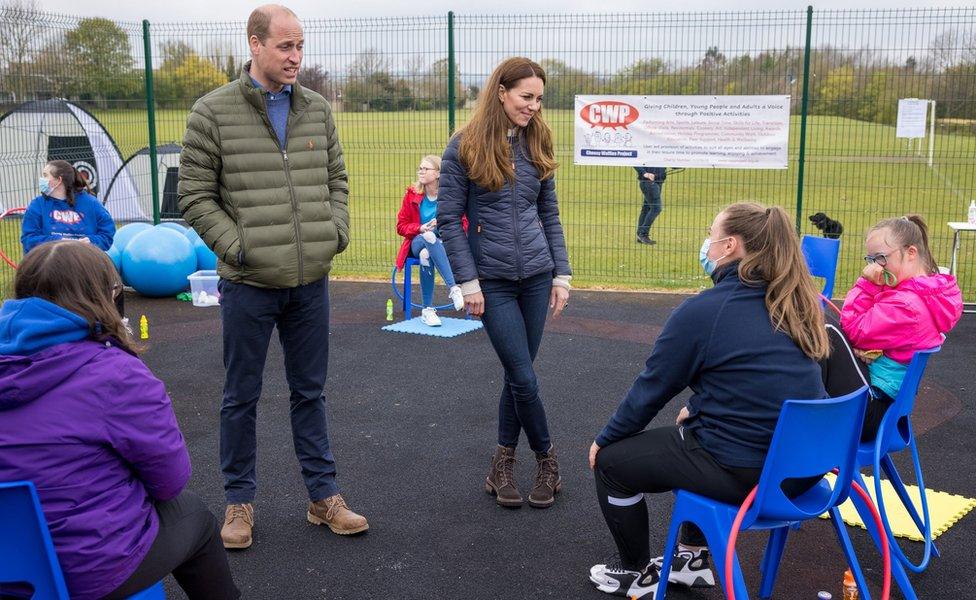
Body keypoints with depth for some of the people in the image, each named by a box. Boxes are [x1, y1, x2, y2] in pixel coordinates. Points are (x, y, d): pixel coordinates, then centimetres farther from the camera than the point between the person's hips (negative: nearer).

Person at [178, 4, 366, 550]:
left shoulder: (318, 110, 6)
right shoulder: (213, 112, -6)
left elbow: (336, 181, 15)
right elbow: (196, 196, -5)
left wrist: (337, 232, 1)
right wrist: (236, 247, -12)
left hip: (311, 281, 4)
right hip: (248, 284, -3)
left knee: (310, 391, 14)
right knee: (242, 396, 10)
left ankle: (324, 495, 26)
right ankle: (240, 500, 25)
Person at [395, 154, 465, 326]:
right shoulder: (412, 194, 3)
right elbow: (401, 226, 5)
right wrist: (422, 228, -14)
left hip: (443, 244, 0)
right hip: (417, 242, 0)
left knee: (426, 254, -37)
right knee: (429, 237, -37)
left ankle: (428, 309, -33)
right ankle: (454, 288, -47)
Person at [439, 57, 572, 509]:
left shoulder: (538, 144, 7)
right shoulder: (465, 147, -6)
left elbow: (550, 215, 12)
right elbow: (448, 220, -6)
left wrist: (561, 274, 6)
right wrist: (468, 282, -11)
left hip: (536, 276, 4)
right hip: (493, 280, -4)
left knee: (516, 374, 8)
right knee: (524, 378, -3)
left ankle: (503, 463, 24)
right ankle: (547, 460, 19)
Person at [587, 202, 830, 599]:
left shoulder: (704, 311, -14)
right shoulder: (793, 305, 7)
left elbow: (651, 390, -5)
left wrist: (604, 440, 10)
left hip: (744, 473, -8)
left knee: (612, 461, 10)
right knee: (693, 432, 34)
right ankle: (693, 558, 38)